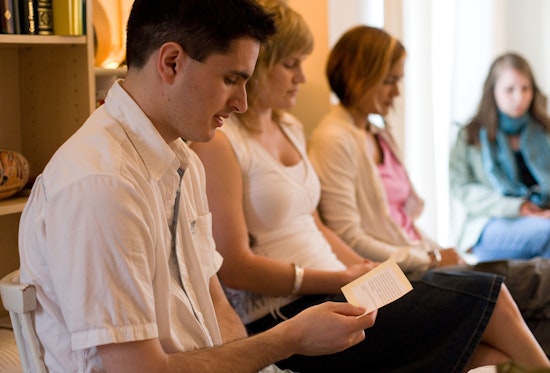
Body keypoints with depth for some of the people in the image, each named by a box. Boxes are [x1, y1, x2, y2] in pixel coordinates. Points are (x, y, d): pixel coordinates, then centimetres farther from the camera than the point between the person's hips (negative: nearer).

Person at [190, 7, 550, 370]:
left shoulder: (290, 128, 17)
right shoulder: (218, 143, -10)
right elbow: (233, 267, -15)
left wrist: (369, 272, 5)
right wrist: (341, 279, -14)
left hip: (330, 295, 8)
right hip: (284, 318, -8)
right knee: (486, 297, -12)